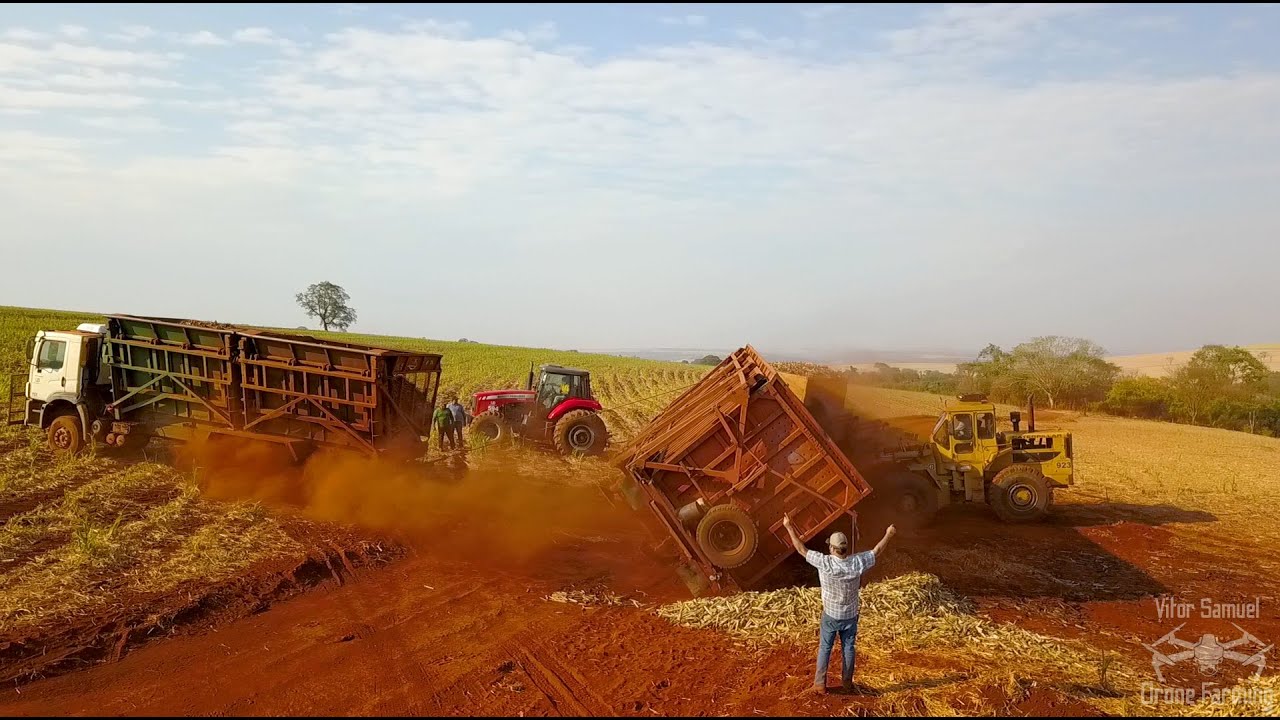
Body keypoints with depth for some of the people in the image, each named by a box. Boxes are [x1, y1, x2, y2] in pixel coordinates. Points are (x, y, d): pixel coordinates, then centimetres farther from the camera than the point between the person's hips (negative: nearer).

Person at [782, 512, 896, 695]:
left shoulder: (825, 563, -27)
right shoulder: (857, 563, -20)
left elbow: (802, 550, -18)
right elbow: (876, 552, -3)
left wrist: (789, 527, -10)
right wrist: (888, 535, 13)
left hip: (830, 615, -2)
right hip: (850, 616, 2)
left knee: (825, 649, 12)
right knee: (848, 649, 17)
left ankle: (820, 684, 20)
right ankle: (847, 683, 29)